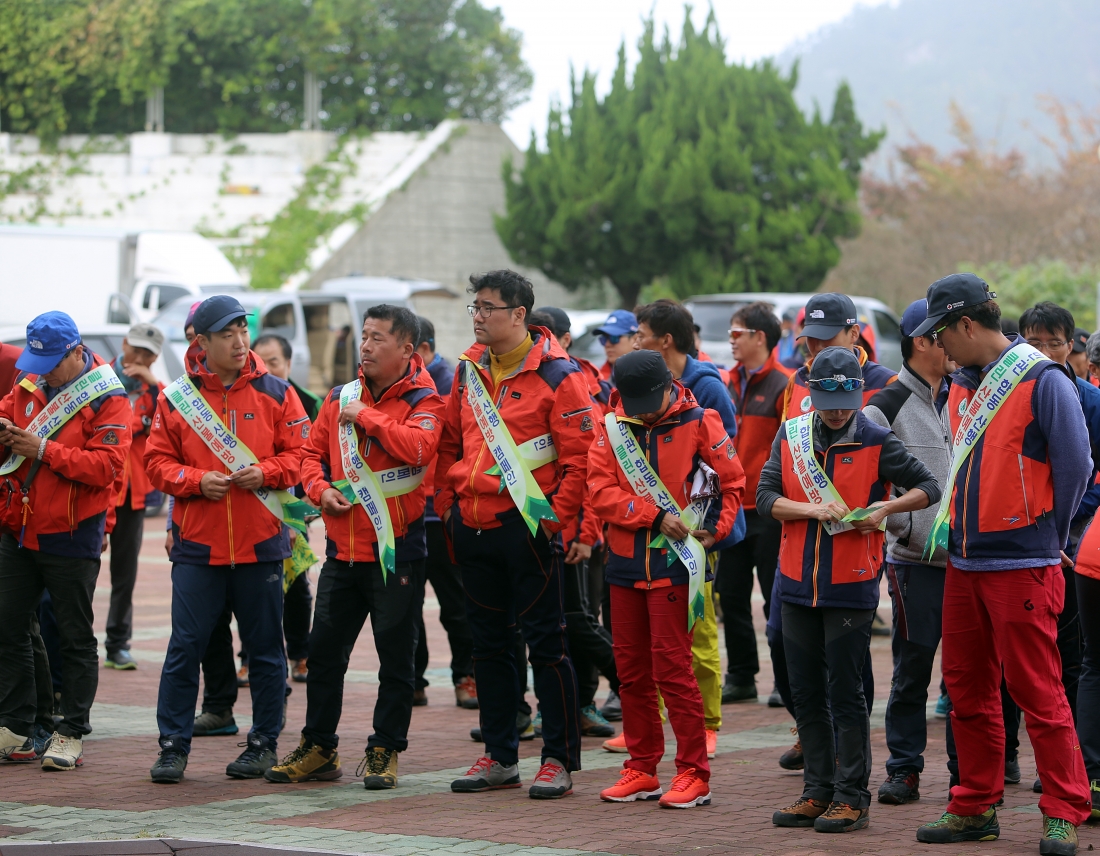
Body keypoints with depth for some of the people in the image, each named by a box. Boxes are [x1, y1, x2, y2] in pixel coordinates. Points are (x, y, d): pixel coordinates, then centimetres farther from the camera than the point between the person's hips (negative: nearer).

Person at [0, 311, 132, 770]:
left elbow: (106, 465, -19)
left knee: (75, 637, 2)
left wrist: (44, 450, -23)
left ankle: (71, 734, 6)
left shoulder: (107, 399, -10)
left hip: (70, 537, -6)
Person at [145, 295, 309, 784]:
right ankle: (173, 745, 5)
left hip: (261, 542, 0)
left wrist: (264, 472, -14)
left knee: (265, 647, 6)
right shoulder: (176, 397, 4)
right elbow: (158, 461, 4)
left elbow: (299, 454, 3)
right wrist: (197, 480, -12)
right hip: (198, 543, 0)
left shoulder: (275, 393, 4)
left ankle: (264, 743, 17)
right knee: (186, 645, -2)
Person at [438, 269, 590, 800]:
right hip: (473, 526, 7)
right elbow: (450, 443, 18)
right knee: (489, 642, 12)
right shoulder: (469, 369, 11)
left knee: (545, 641, -2)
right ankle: (499, 756, 20)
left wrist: (554, 517, -15)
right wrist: (446, 507, 11)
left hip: (527, 526, -6)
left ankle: (559, 760, 4)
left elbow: (579, 456, -11)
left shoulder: (555, 374, -9)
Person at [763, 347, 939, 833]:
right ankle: (818, 792, 17)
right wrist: (812, 509, -16)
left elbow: (928, 487, 1)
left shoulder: (876, 443, -5)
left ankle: (852, 798, 4)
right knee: (806, 694, 9)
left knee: (845, 694, -2)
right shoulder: (790, 437, 6)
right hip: (798, 584, 4)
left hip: (851, 587, -4)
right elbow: (765, 497, 0)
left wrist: (886, 508, -16)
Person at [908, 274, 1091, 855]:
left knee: (1037, 692, -6)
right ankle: (975, 808, 20)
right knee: (968, 691, 11)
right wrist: (959, 527, 13)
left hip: (1022, 567, -8)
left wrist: (1045, 537, -3)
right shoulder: (962, 386, 12)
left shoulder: (1042, 380, -11)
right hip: (964, 564, 8)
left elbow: (1074, 465, -10)